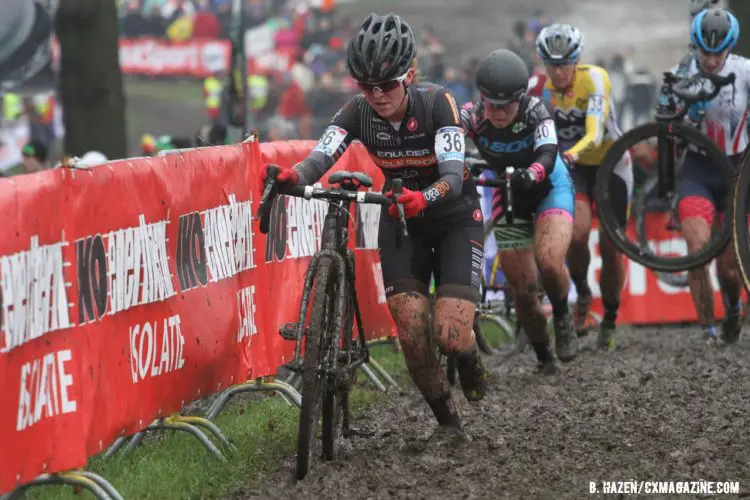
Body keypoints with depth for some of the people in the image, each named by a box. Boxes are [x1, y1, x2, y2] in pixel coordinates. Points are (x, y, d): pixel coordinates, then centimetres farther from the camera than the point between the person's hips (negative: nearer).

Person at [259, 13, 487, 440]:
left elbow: (453, 175, -35)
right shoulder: (358, 113, -15)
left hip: (454, 216, -3)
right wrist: (290, 177, -52)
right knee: (412, 333, -10)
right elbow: (320, 158, -29)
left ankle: (469, 356, 20)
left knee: (451, 336, -17)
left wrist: (423, 198, -57)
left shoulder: (437, 104, -24)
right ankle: (448, 422, 10)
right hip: (400, 218, 3)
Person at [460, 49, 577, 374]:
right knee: (522, 287, 1)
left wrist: (531, 174, -65)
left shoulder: (535, 112, -29)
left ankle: (562, 317, 2)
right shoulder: (472, 115, -23)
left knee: (549, 261, -28)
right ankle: (542, 356, 24)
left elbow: (548, 155, -43)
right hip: (508, 193, 3)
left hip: (549, 186, -3)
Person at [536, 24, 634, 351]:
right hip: (572, 167, 2)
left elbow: (595, 133, -38)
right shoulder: (539, 88, -13)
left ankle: (610, 321, 20)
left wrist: (573, 152, -57)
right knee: (577, 231, -25)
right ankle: (581, 293, 3)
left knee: (610, 249, -1)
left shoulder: (594, 79, -25)